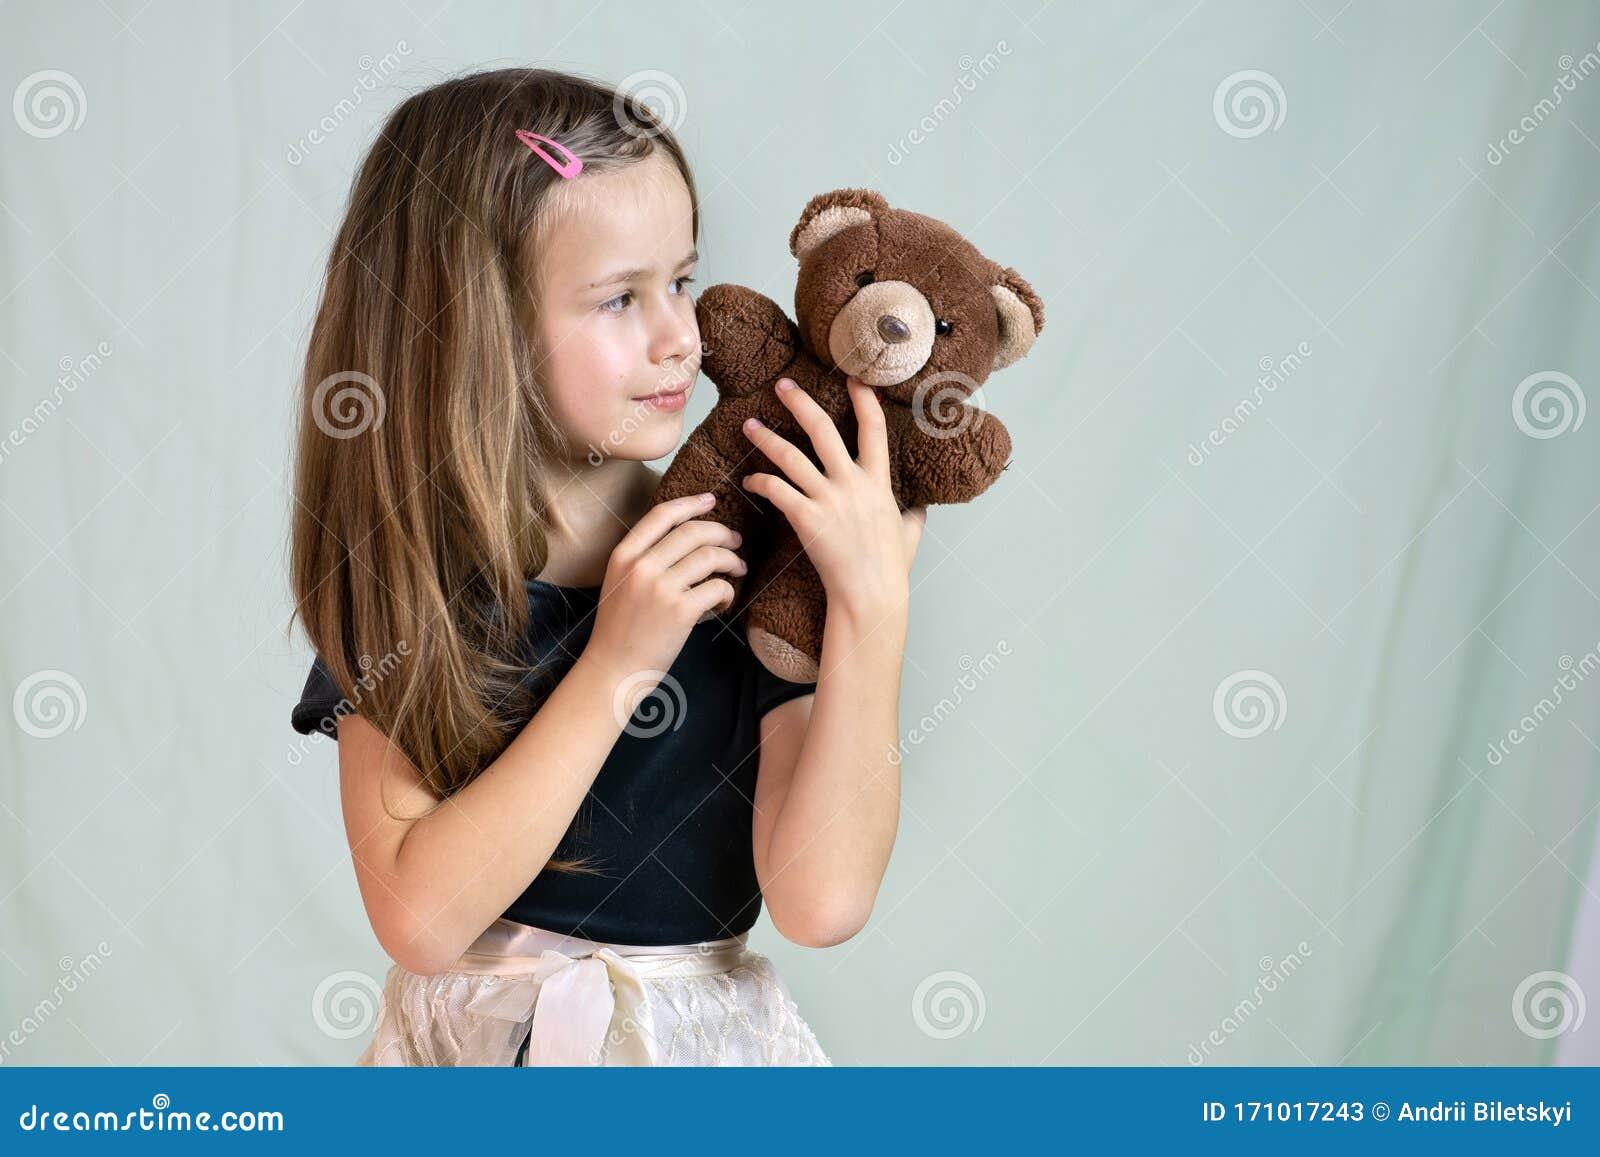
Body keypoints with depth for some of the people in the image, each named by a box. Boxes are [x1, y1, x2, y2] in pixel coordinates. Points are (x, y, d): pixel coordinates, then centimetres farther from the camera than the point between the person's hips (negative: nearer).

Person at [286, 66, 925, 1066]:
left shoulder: (767, 553, -12)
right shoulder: (399, 577, -11)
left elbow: (819, 901, -21)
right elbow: (421, 919, -21)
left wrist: (875, 604, -26)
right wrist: (614, 665, -24)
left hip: (702, 1038, 0)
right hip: (472, 1035, 0)